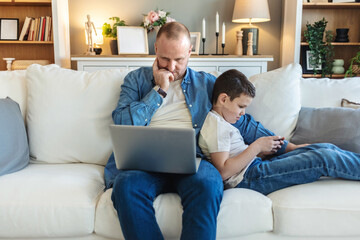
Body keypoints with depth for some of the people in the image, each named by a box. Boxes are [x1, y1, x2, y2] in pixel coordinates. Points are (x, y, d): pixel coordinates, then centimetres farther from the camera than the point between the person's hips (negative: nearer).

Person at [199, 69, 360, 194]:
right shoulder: (215, 125, -14)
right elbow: (224, 172, -23)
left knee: (326, 148, 4)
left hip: (256, 165, 11)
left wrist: (263, 151, 1)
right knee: (324, 159, -15)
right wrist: (256, 147, -17)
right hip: (247, 178, -11)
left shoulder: (222, 120, 19)